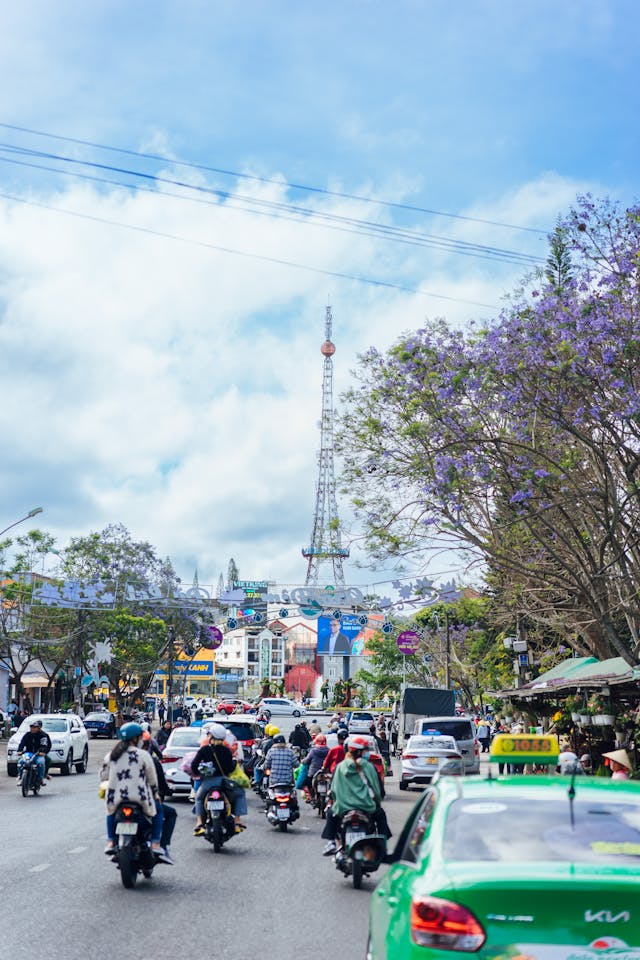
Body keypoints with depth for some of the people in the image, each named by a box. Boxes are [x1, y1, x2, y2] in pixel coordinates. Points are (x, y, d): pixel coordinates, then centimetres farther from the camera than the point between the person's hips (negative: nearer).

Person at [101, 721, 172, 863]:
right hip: (139, 797, -4)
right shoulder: (143, 755, -6)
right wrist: (155, 793, 19)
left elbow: (103, 776, 11)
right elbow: (152, 780, 0)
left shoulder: (111, 754, 5)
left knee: (111, 811, 37)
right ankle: (156, 844, 7)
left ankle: (110, 842, 22)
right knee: (158, 810, 21)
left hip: (115, 798, 4)